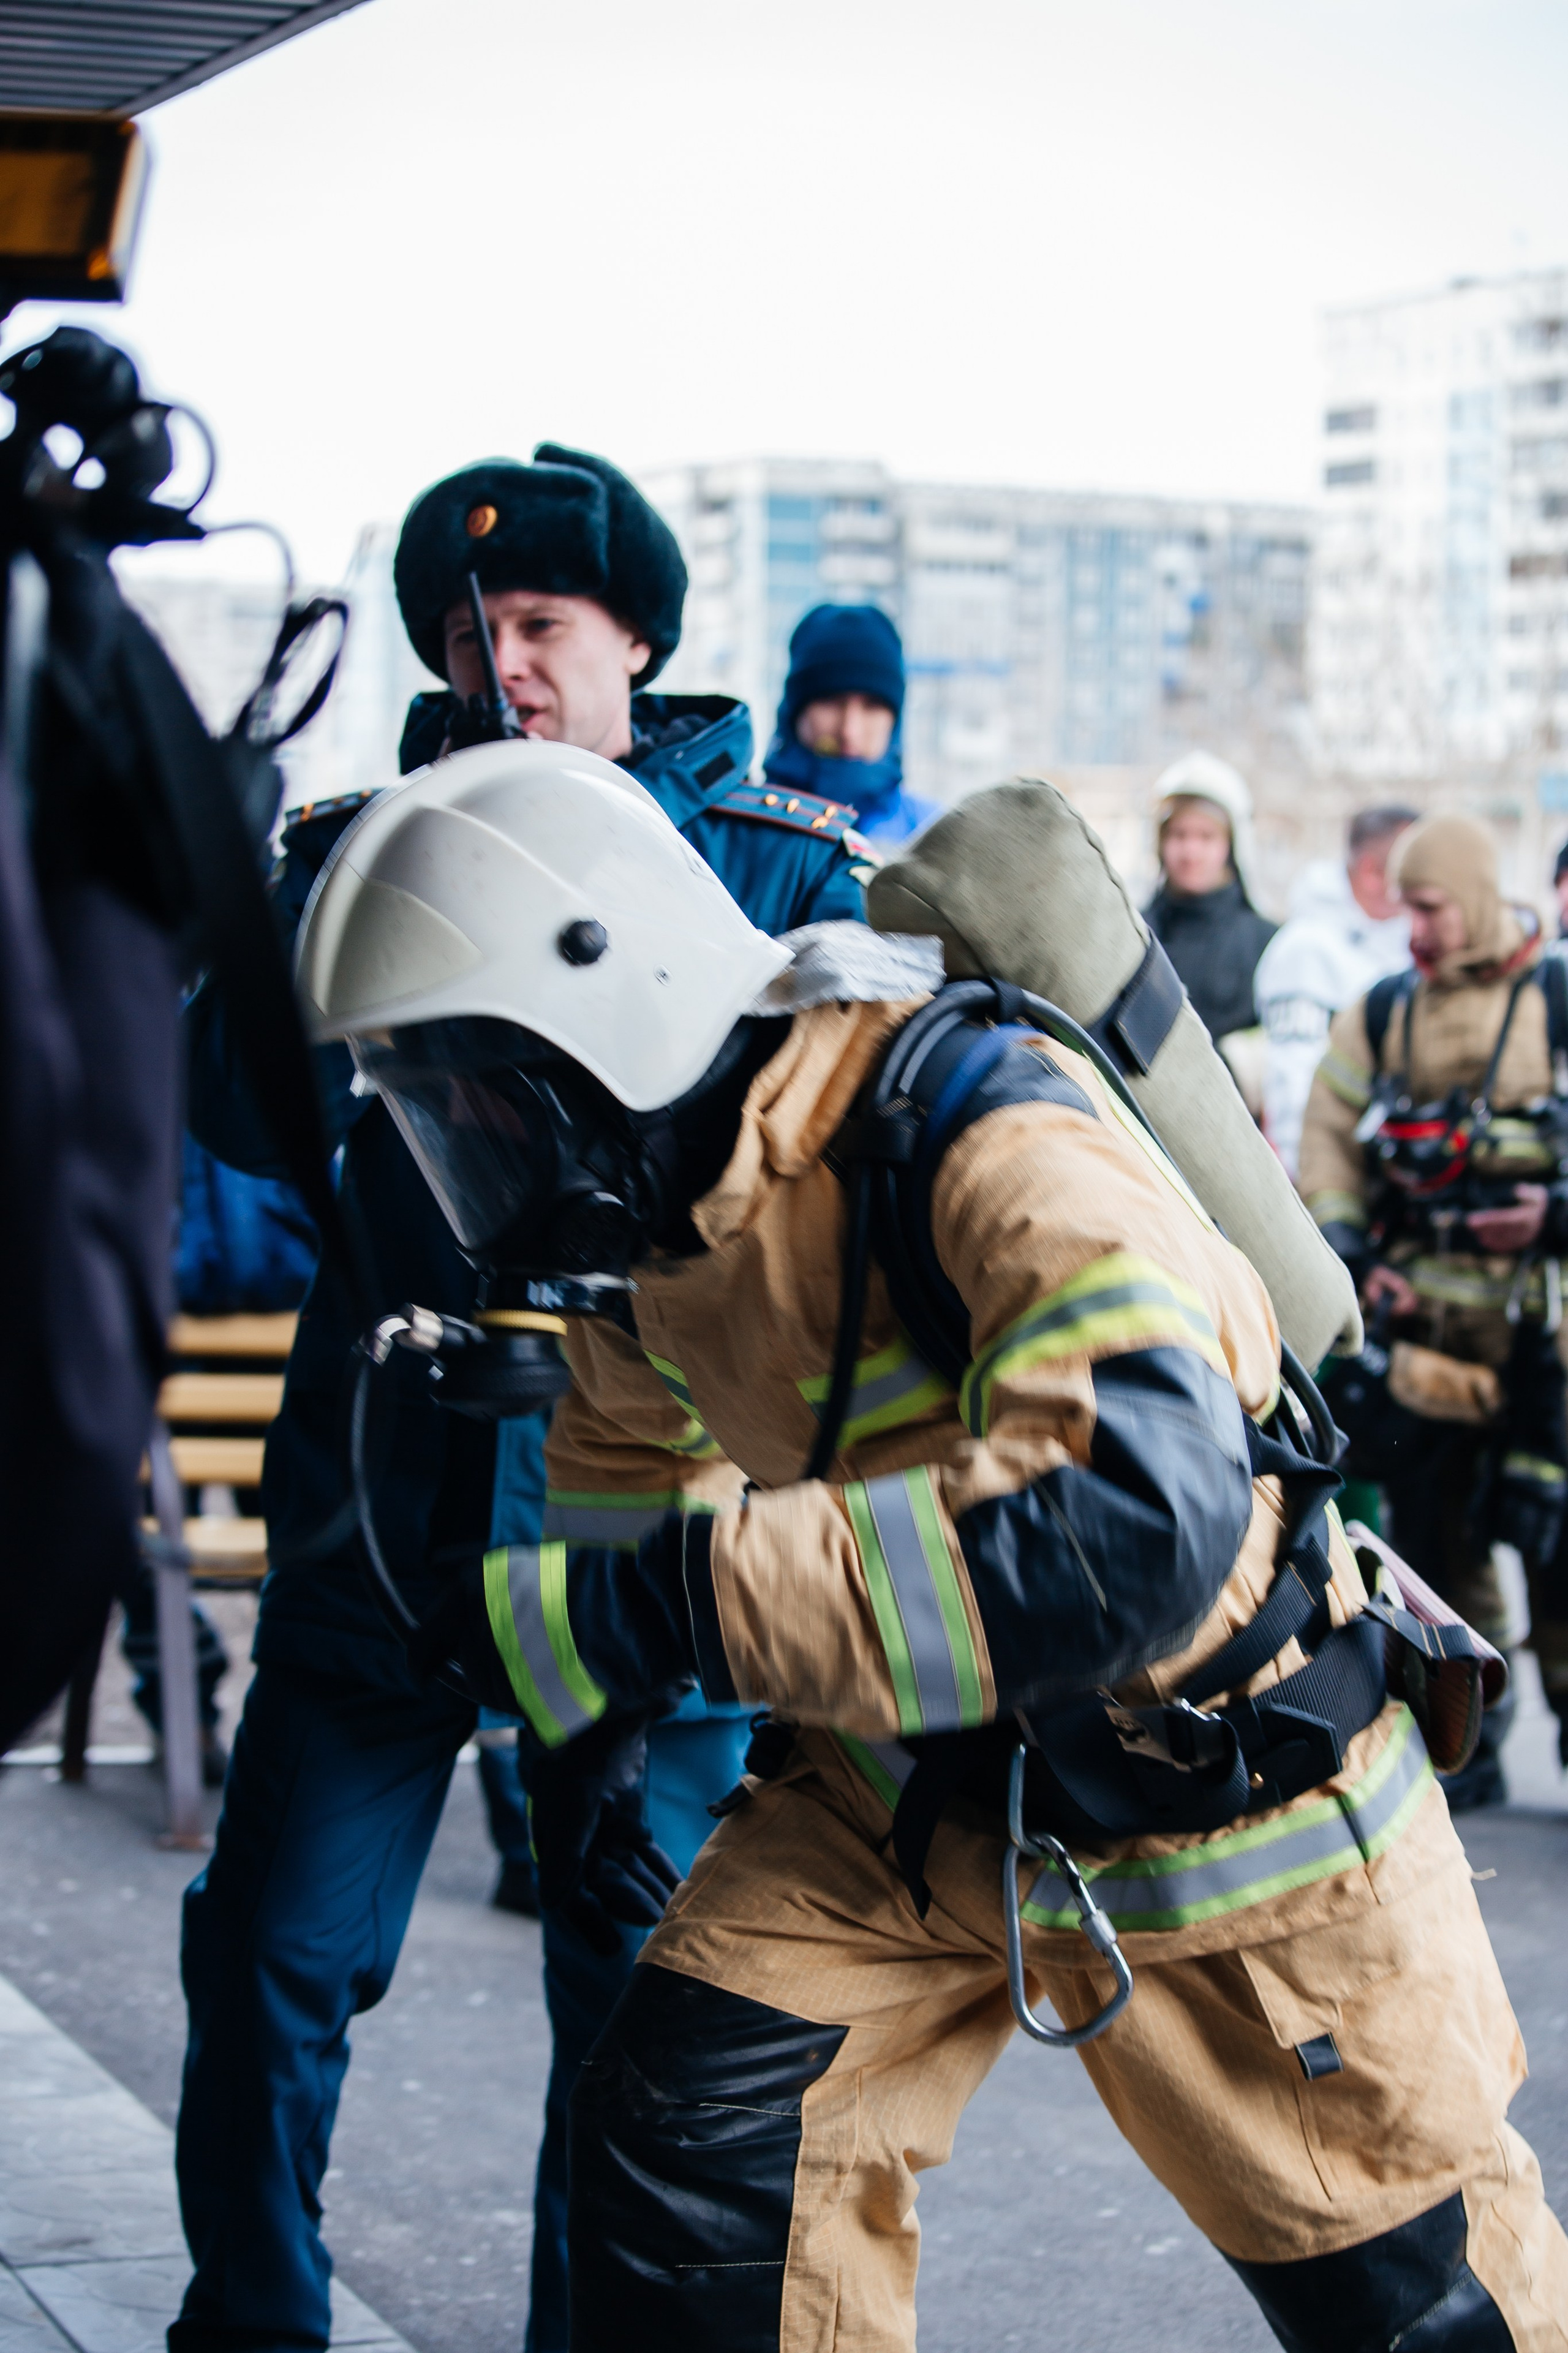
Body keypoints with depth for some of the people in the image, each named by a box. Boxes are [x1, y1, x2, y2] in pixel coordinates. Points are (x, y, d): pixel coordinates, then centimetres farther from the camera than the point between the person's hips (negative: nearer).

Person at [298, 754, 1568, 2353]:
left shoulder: (980, 1140, -33)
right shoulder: (650, 1216, -7)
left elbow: (1141, 1525, -48)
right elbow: (633, 1448, 18)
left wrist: (661, 1605, -45)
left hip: (1217, 1783, -6)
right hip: (915, 1787, 6)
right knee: (683, 2157, -5)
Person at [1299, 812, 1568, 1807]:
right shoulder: (1380, 1014, 8)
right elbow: (1329, 1135, 14)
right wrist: (1348, 1250, 2)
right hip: (1420, 1320, 4)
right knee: (1436, 1533, 7)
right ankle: (1469, 1742, 19)